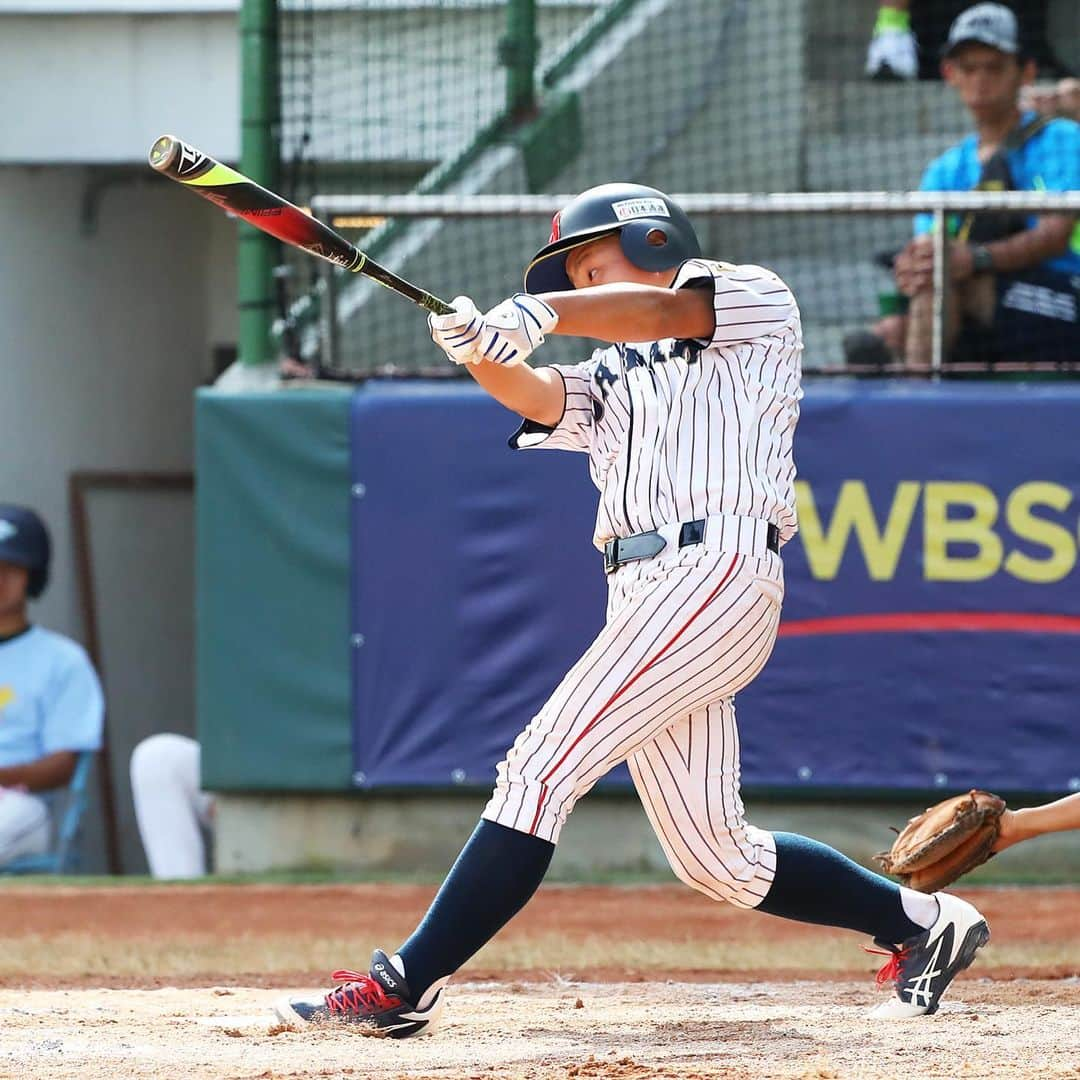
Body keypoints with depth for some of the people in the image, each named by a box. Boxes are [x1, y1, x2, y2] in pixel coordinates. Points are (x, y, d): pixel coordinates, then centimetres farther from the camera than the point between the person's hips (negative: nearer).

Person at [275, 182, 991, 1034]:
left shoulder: (758, 303, 10)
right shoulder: (613, 379, 28)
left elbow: (665, 309, -11)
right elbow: (540, 398, 6)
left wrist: (542, 314, -28)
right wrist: (484, 356, -16)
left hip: (717, 572, -9)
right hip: (642, 598, 9)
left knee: (542, 770, -16)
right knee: (714, 859, 9)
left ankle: (407, 985, -18)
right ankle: (921, 923, 23)